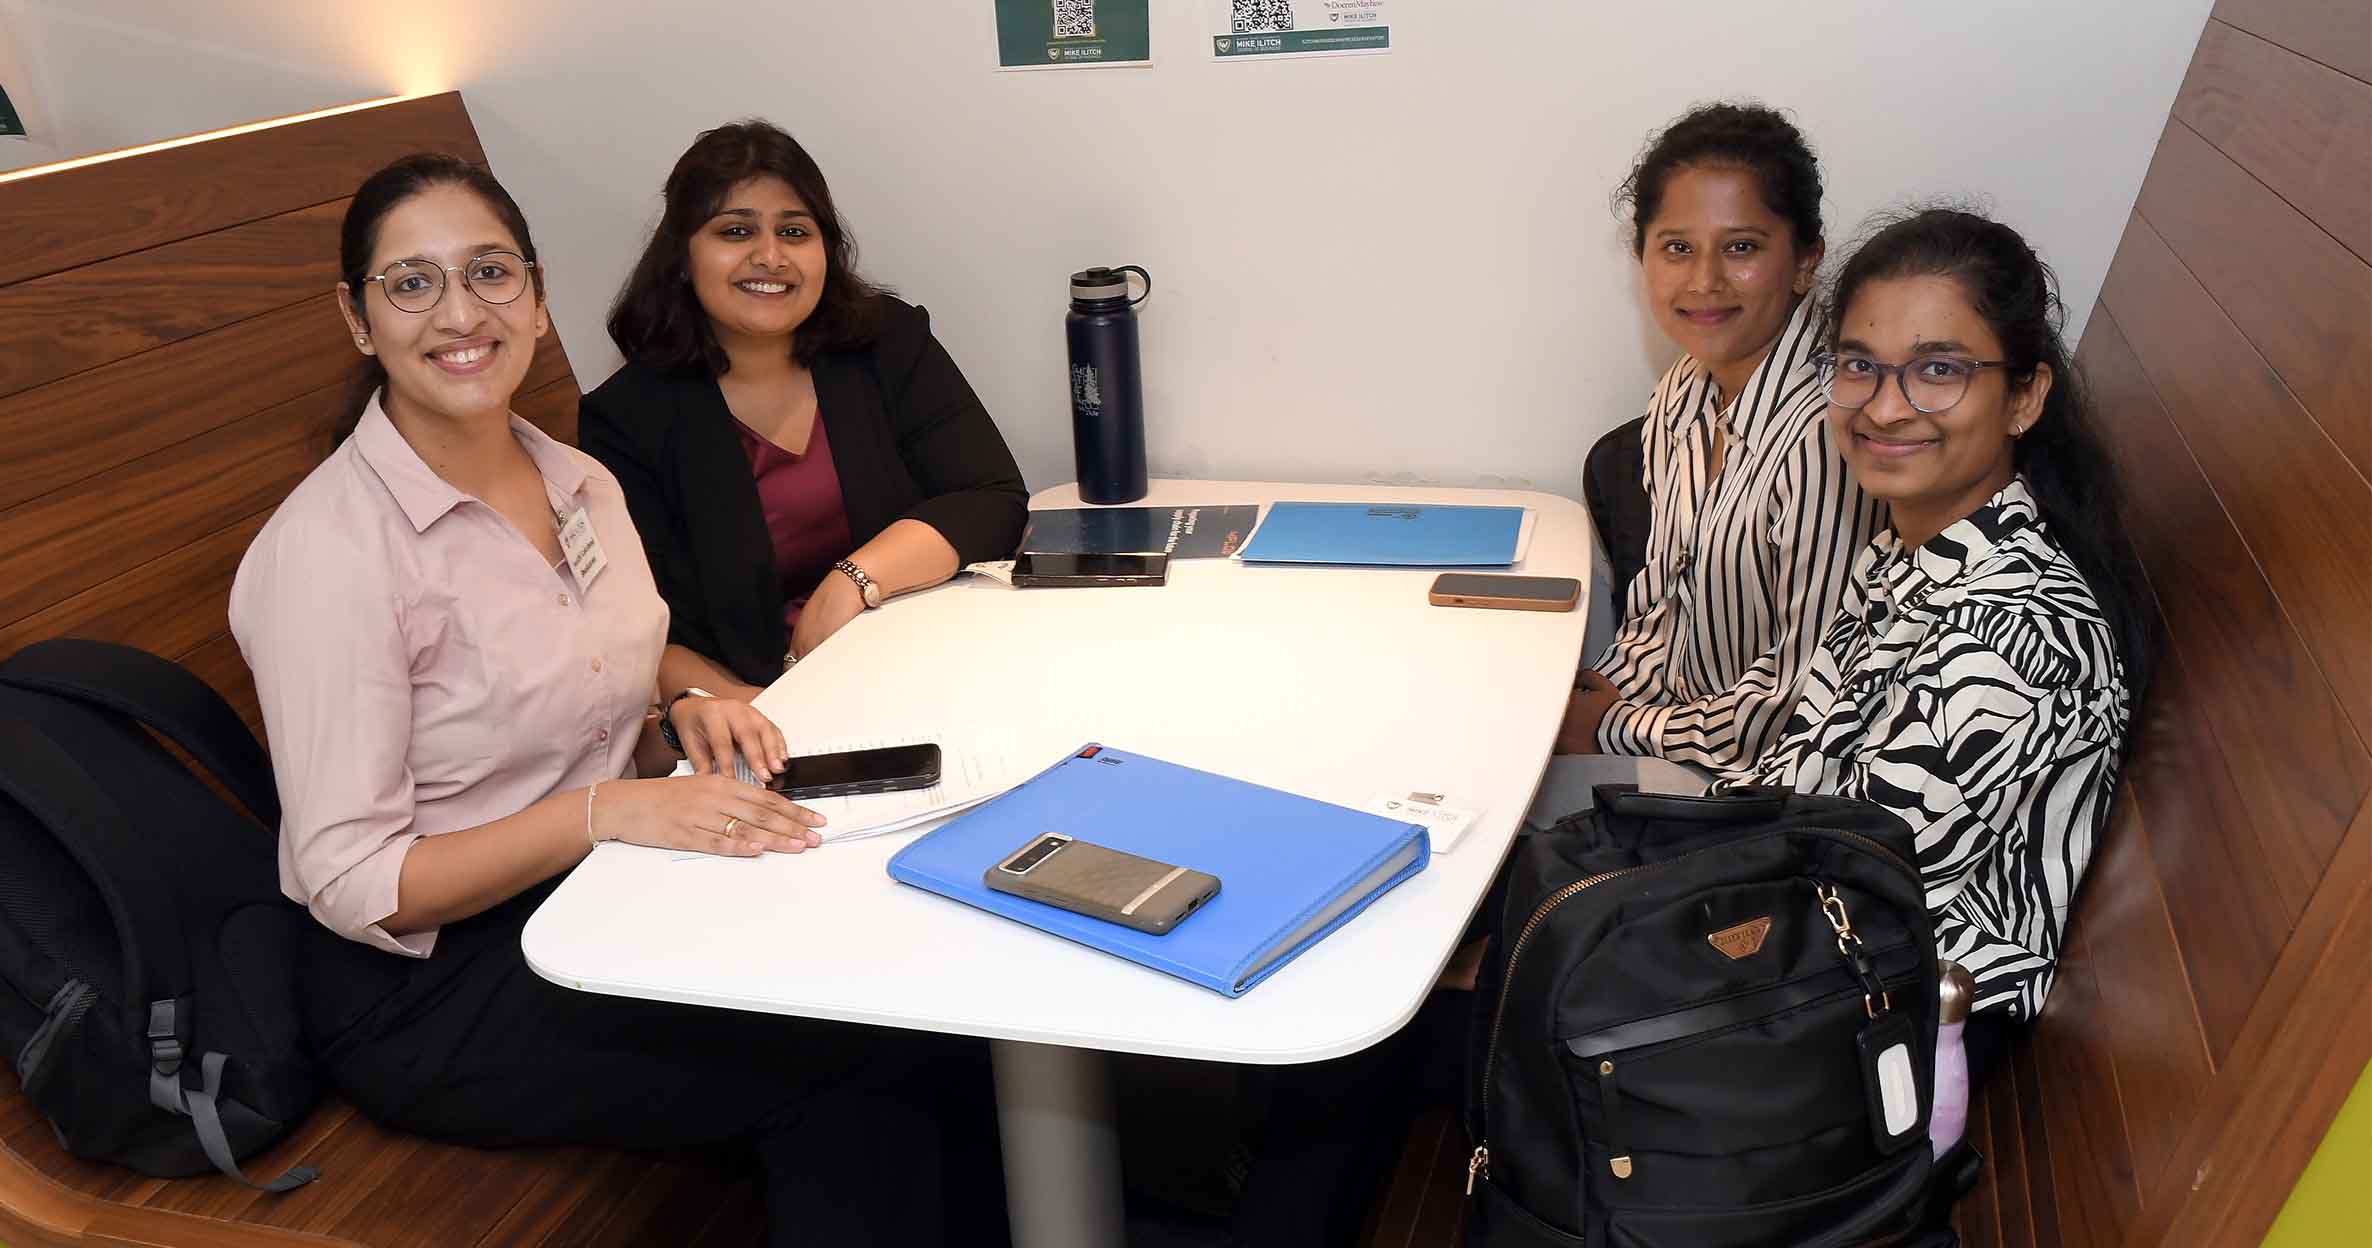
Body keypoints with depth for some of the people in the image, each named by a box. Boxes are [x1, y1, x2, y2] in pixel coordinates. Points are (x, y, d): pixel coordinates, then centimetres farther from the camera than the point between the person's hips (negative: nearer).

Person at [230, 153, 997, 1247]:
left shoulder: (582, 485, 4)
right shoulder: (327, 549, -17)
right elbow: (352, 883, -17)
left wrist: (684, 720, -5)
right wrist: (605, 809, -27)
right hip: (432, 991, -6)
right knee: (878, 1034, -18)